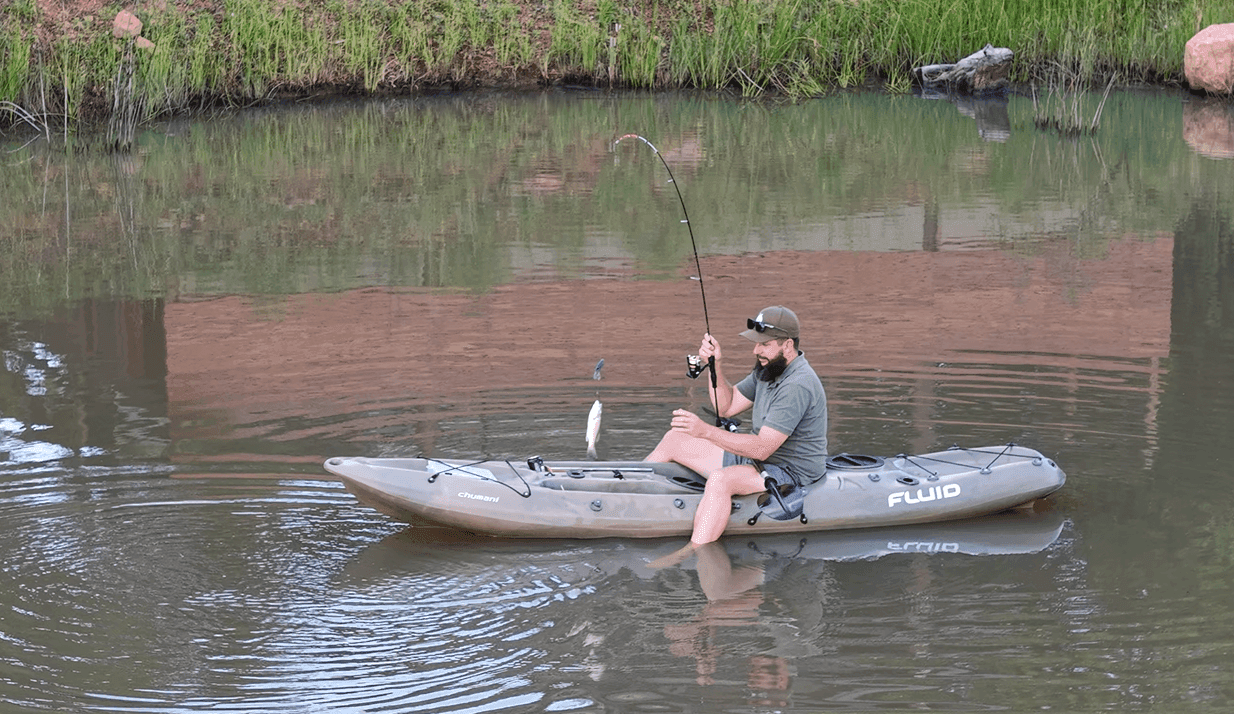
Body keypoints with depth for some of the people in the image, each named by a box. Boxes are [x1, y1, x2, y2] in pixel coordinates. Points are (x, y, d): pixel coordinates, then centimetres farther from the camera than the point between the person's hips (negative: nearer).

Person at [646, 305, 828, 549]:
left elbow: (762, 449, -31)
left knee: (720, 479, -39)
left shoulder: (798, 385, -25)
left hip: (790, 474, -11)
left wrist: (706, 431, -35)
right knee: (674, 439, 9)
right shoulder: (769, 367, 6)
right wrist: (715, 365, -3)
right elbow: (727, 406, 13)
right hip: (754, 459, 11)